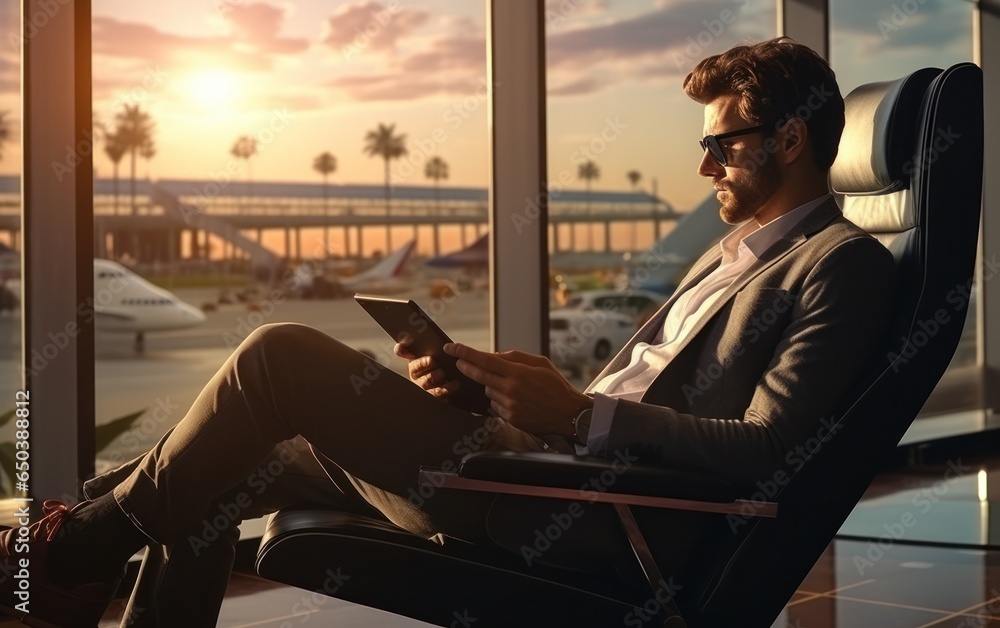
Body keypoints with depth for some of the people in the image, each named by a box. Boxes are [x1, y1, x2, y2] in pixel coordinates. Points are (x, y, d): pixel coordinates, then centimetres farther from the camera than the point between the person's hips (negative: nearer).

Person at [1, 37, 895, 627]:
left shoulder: (843, 265, -2)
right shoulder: (736, 253, 27)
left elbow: (766, 451, -15)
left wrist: (581, 413, -19)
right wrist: (487, 379, 7)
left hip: (606, 528, -10)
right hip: (557, 474, 10)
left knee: (283, 358, -15)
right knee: (240, 462, 7)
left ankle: (85, 543, 3)